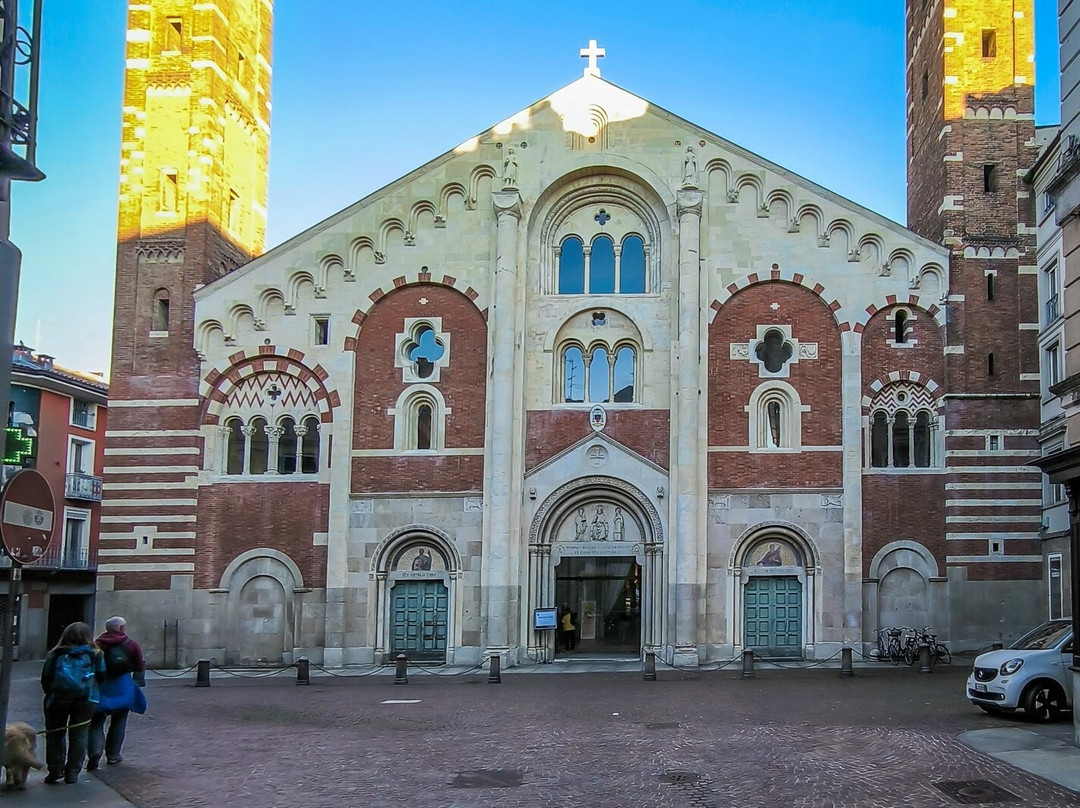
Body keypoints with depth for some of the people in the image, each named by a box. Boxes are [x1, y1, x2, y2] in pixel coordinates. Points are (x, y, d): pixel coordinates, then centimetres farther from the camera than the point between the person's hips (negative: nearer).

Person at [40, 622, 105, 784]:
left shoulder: (55, 655, 7)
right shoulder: (95, 654, 6)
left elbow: (45, 679, 4)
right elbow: (101, 677, 4)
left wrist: (50, 694, 19)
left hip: (57, 699, 0)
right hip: (85, 699, 0)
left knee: (55, 735, 12)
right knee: (78, 736, 8)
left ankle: (55, 771, 6)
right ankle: (72, 773, 8)